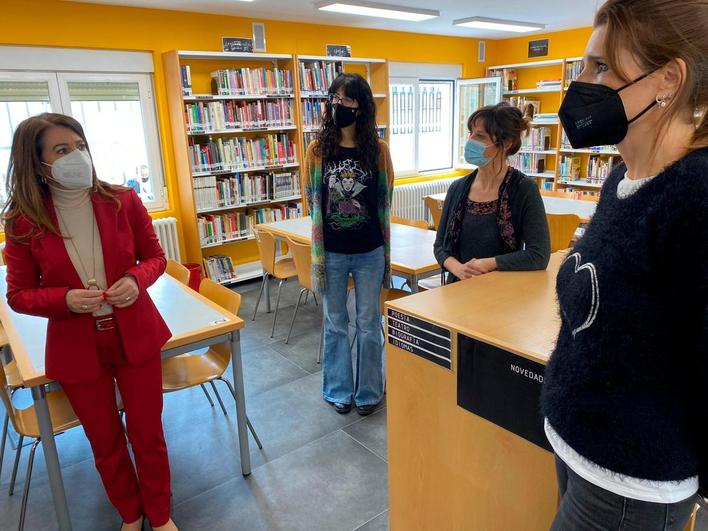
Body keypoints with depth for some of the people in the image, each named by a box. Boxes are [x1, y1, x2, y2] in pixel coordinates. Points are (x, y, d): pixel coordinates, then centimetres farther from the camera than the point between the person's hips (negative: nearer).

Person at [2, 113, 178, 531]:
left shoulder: (123, 202, -9)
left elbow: (155, 257, 2)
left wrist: (136, 280, -20)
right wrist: (65, 299, -23)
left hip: (136, 338, 0)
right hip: (77, 351, 0)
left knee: (148, 436, 15)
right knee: (106, 445, 19)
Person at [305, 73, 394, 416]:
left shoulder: (378, 150, -3)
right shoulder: (318, 150, -3)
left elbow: (385, 201, 3)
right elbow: (313, 202, 0)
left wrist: (387, 251, 3)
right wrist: (317, 254, -4)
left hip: (370, 252, 0)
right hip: (332, 252, 0)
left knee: (369, 324, 11)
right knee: (335, 324, 13)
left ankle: (368, 391, 30)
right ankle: (338, 390, 31)